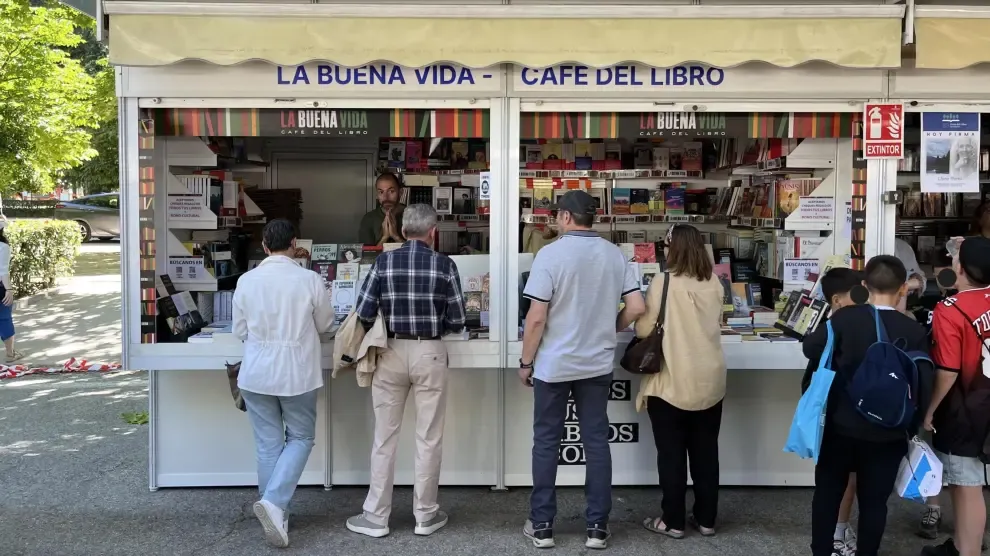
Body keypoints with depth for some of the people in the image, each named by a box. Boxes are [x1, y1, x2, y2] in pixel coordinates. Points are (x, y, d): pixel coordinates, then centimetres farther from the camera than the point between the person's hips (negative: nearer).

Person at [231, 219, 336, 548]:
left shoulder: (247, 281, -5)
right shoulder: (310, 279, -10)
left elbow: (240, 331, 4)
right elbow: (325, 325, 3)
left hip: (257, 373, 2)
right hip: (297, 372, -2)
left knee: (268, 444, 12)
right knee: (300, 438, 12)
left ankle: (275, 512, 20)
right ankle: (274, 502, -6)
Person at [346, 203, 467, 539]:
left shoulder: (383, 262, -2)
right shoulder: (445, 265, -4)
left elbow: (364, 315, -5)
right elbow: (457, 322, -3)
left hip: (392, 352, 1)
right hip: (430, 354, -1)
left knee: (385, 437, 9)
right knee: (428, 438, 8)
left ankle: (376, 517, 16)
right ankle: (425, 516, 18)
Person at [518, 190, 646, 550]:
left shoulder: (551, 254, -13)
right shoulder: (615, 254, 1)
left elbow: (536, 318, -15)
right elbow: (637, 308, 0)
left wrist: (526, 362, -3)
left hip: (554, 364, -3)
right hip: (598, 363, 4)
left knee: (547, 443, 8)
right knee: (597, 442, 9)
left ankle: (542, 526, 15)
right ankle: (597, 527, 15)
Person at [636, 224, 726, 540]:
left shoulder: (664, 282, -13)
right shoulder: (714, 283, 3)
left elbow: (644, 329, -10)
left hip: (671, 383, -5)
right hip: (709, 382, 5)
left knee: (671, 454, 5)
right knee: (706, 452, 12)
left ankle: (673, 522, 13)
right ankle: (706, 519, 21)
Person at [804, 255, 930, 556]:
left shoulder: (845, 317, -13)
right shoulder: (915, 331, -9)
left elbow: (811, 348, -5)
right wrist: (912, 428, 10)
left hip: (841, 425, 0)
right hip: (887, 434, 0)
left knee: (828, 492, 16)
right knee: (874, 501, 12)